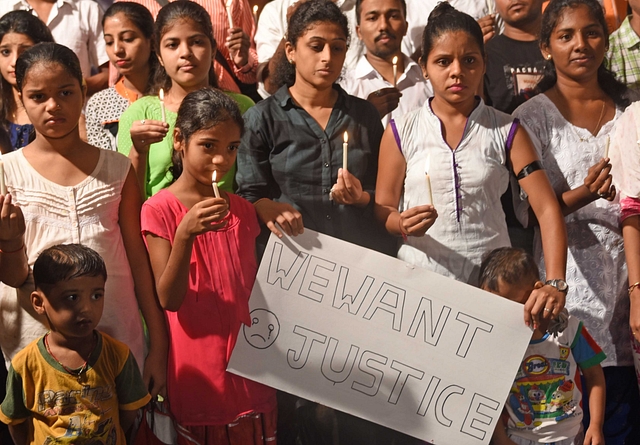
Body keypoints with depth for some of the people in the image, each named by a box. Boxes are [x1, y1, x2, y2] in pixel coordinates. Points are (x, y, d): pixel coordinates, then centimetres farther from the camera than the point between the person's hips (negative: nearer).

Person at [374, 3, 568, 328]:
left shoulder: (506, 131, 2)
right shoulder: (401, 131, 2)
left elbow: (547, 209, -5)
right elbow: (382, 211, 5)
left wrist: (555, 283, -19)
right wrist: (403, 225, -19)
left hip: (492, 285, 0)